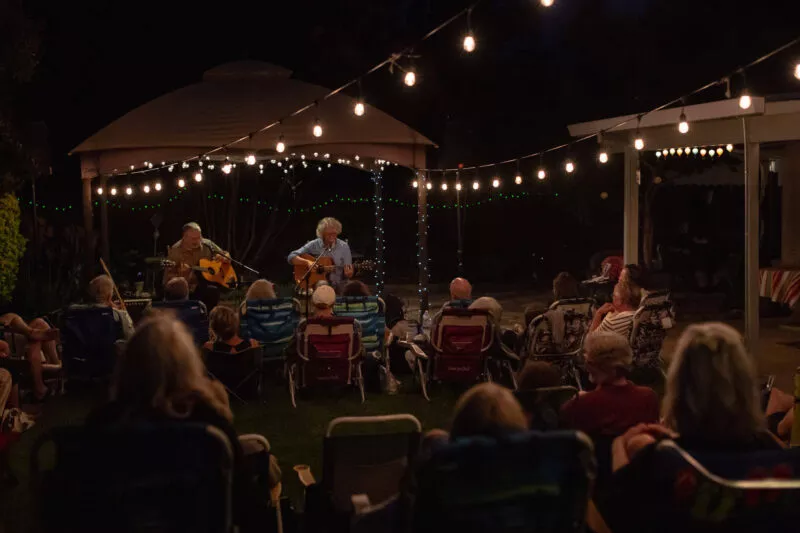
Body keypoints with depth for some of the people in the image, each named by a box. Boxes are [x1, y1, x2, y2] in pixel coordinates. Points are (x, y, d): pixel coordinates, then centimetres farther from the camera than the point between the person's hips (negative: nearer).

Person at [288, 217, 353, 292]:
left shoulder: (344, 247, 3)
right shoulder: (313, 245, 2)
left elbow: (348, 275, 5)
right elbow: (291, 257, 0)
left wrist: (348, 274, -19)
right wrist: (307, 262, -15)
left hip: (338, 288, 0)